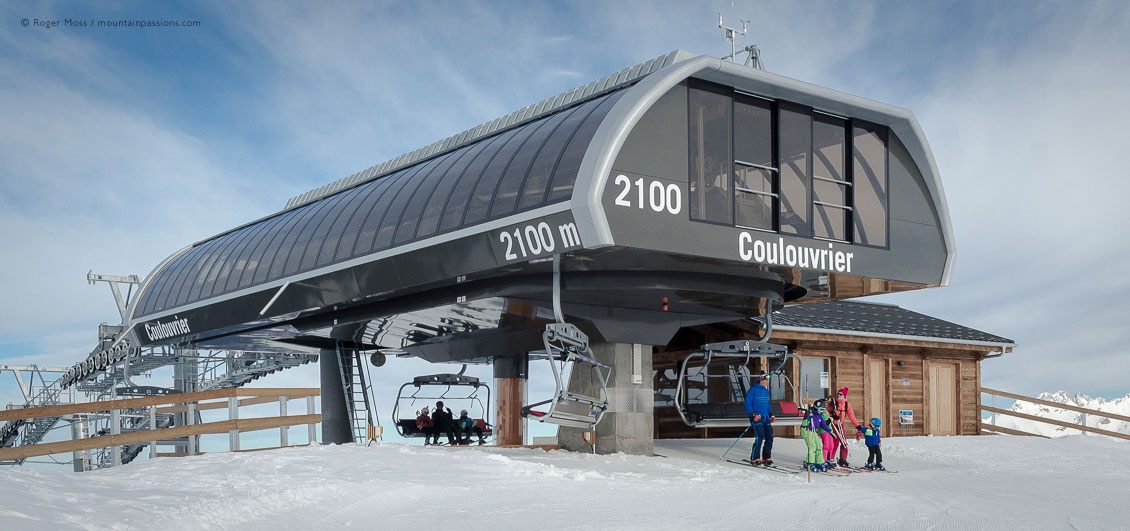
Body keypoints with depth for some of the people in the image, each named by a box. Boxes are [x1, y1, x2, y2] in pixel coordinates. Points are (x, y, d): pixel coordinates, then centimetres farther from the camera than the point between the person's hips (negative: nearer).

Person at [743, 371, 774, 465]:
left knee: (769, 436, 2)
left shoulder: (766, 391, 15)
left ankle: (766, 457, 14)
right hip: (756, 417, -7)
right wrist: (753, 414, -19)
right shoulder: (753, 390, -7)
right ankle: (754, 458, -7)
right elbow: (747, 404, -8)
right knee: (760, 436, -16)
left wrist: (771, 414, 15)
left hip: (765, 417, 7)